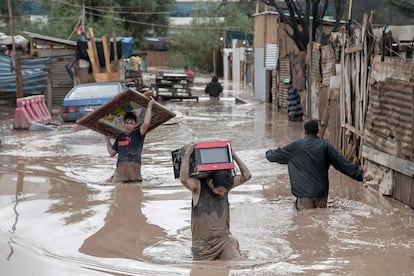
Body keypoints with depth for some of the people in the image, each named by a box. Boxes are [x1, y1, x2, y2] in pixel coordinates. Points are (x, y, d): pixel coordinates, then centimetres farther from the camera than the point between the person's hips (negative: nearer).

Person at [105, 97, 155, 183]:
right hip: (120, 168, 4)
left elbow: (146, 124, -15)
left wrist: (149, 106, -9)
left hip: (134, 166, -4)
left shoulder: (137, 134, 5)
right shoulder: (120, 137, 20)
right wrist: (107, 139, 30)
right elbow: (112, 153, 26)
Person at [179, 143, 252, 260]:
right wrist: (187, 154, -25)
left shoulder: (225, 185, 2)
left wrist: (234, 155, -2)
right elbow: (184, 179, -30)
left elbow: (246, 175, 1)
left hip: (224, 239, 2)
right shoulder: (198, 186, -10)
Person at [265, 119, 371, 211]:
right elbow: (342, 162, 3)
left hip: (304, 193, -2)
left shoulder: (296, 146, 0)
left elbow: (277, 154, 15)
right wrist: (360, 174, 7)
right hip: (322, 193, 2)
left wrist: (269, 153, 38)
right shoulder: (325, 146, 3)